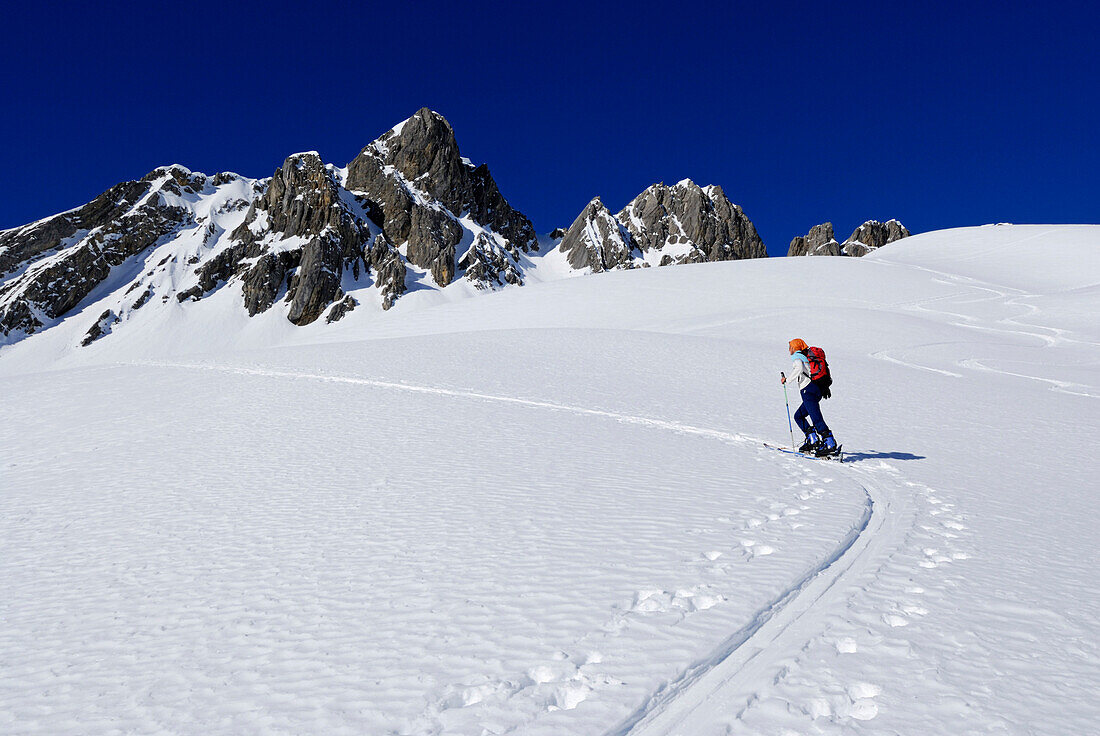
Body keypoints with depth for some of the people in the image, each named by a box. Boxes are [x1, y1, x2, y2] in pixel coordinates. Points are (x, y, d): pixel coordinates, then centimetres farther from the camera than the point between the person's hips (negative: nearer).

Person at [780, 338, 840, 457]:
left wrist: (787, 379, -13)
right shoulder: (806, 357, 25)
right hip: (817, 390, 9)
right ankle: (812, 440, 7)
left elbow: (799, 368, -21)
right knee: (798, 416, 17)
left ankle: (830, 444, -24)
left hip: (808, 390, -9)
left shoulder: (797, 357, 0)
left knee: (816, 418, -16)